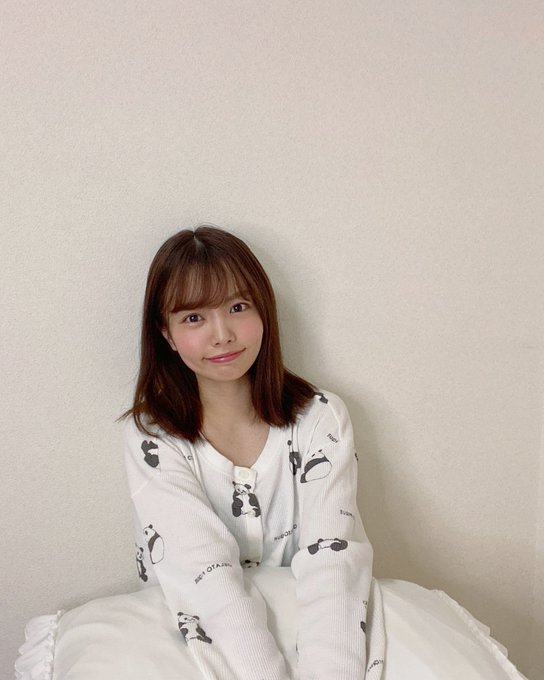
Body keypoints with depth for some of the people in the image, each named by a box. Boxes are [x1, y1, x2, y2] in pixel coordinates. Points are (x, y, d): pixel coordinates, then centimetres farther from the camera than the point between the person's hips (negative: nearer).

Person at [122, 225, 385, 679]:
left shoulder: (320, 419, -7)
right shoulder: (152, 438, -11)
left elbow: (332, 562, -18)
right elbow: (208, 584, -22)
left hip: (300, 624, 1)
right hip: (200, 641, 0)